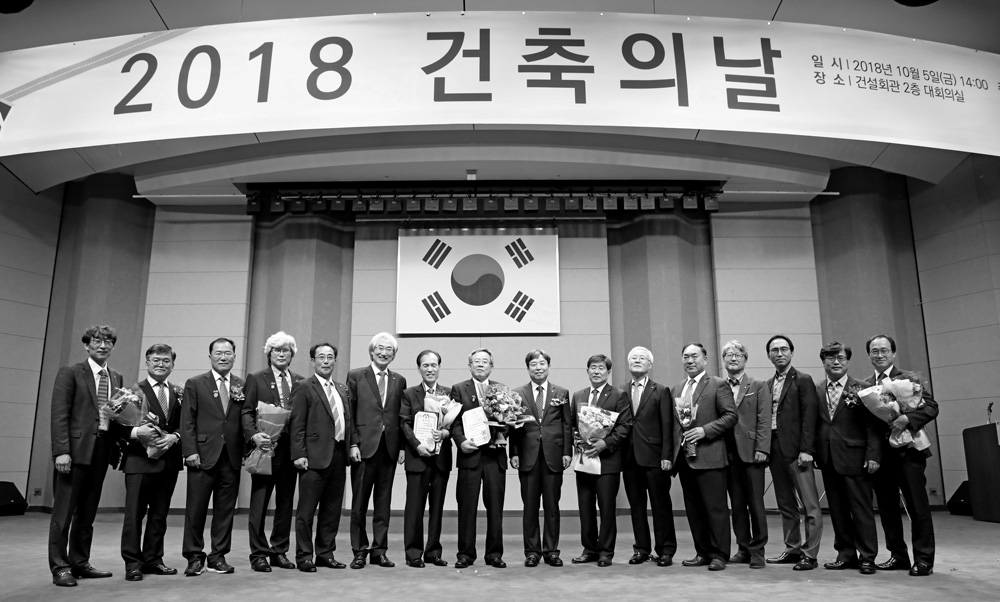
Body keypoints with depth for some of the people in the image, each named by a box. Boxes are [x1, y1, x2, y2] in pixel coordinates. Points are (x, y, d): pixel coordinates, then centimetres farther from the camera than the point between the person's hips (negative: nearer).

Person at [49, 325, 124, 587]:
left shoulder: (116, 378, 14)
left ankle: (80, 563, 21)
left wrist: (117, 446, 5)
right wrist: (61, 451, -16)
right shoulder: (70, 373, -3)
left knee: (87, 512, 12)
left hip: (102, 450, 5)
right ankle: (59, 567, 9)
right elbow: (59, 415, -9)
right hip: (75, 448, -5)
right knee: (64, 511, 1)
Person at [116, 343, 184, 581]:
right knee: (134, 514, -1)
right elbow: (119, 425, -6)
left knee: (159, 515, 12)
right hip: (140, 461, -4)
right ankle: (132, 563, 9)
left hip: (169, 461, 4)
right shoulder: (133, 390, -1)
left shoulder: (178, 393, 11)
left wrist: (174, 437, -13)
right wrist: (136, 432, -23)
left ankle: (153, 560, 23)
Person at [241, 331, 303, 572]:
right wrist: (255, 435, -19)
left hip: (290, 450, 3)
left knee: (286, 503, 9)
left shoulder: (300, 382, 11)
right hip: (266, 447, -3)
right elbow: (246, 412, -2)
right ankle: (258, 554, 10)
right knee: (259, 503, 2)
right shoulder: (256, 379, 4)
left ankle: (279, 551, 19)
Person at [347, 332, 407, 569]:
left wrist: (402, 447, 2)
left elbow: (402, 417, 10)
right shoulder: (356, 376, 3)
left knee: (383, 503, 8)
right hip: (364, 446, -3)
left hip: (389, 448, 3)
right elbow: (349, 413, -1)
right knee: (359, 502, 4)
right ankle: (359, 551, 14)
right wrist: (353, 443, -9)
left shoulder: (399, 381, 12)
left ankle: (379, 551, 16)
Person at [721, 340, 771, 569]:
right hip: (728, 453, 3)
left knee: (755, 503, 1)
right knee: (736, 504, 8)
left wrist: (761, 449, -11)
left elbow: (764, 420, -2)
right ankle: (743, 548, 18)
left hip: (751, 452, -2)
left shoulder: (759, 386, 5)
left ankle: (757, 550, 11)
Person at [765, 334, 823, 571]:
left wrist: (806, 450, -16)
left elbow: (809, 416, -9)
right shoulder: (768, 385, 15)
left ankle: (809, 554, 2)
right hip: (774, 448, 6)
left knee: (810, 504, -4)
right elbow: (765, 417, 13)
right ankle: (792, 549, 22)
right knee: (785, 504, 13)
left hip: (796, 449, -6)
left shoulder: (803, 380, -2)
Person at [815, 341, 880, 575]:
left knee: (861, 509, 2)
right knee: (837, 510, 10)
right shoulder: (817, 391, 8)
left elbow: (872, 425, -6)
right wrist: (812, 452, 1)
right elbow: (814, 424, 8)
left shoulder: (860, 388, -4)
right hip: (828, 459, 4)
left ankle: (867, 557, 12)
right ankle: (846, 554, 21)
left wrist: (873, 455, -12)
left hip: (854, 458, -4)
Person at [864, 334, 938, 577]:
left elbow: (931, 407, -8)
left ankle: (923, 559, 12)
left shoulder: (910, 379, 0)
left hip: (907, 451, -4)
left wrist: (908, 418, -23)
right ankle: (898, 555, 23)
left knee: (918, 507, 1)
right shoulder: (864, 386, 10)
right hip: (880, 454, 4)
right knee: (887, 508, 11)